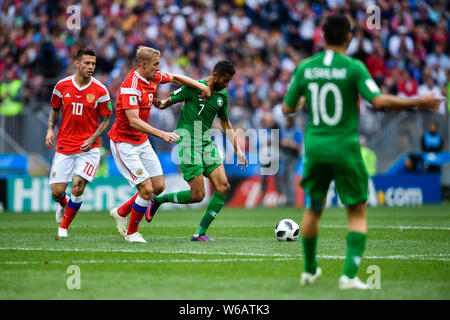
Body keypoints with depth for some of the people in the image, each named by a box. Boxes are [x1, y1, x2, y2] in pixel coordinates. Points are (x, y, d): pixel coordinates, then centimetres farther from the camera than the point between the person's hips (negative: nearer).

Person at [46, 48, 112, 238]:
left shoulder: (100, 91, -5)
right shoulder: (62, 86, 0)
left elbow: (105, 120, 2)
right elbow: (54, 109, 16)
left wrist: (92, 139, -12)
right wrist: (50, 129, -1)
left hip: (89, 147, -2)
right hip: (64, 145, 2)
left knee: (78, 187, -15)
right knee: (57, 192, 0)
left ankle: (64, 227, 5)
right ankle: (63, 205, 39)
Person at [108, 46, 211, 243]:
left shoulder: (154, 78, 2)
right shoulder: (131, 86, -24)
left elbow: (175, 78, 22)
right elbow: (133, 121, -31)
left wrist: (201, 86, 11)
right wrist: (162, 134, -37)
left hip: (142, 142, 9)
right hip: (124, 143, -9)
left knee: (159, 186, 6)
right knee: (146, 189, -13)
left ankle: (121, 212, 24)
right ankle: (131, 232, 6)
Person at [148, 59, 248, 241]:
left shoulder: (222, 95, 11)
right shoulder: (194, 88, -9)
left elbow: (225, 123, 22)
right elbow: (169, 101, -2)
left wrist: (238, 150, 18)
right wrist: (160, 104, -27)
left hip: (207, 143, 7)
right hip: (188, 143, -7)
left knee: (223, 187, -7)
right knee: (197, 195, -11)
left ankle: (200, 233, 0)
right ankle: (157, 201, 12)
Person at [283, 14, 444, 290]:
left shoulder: (305, 68, 2)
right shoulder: (353, 68, -10)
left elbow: (287, 108, 8)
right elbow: (380, 101, -20)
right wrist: (419, 102, -10)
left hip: (315, 146, 4)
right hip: (346, 148, -4)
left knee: (314, 209, 21)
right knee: (358, 214, 5)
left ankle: (310, 270, 31)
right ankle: (349, 275, -8)